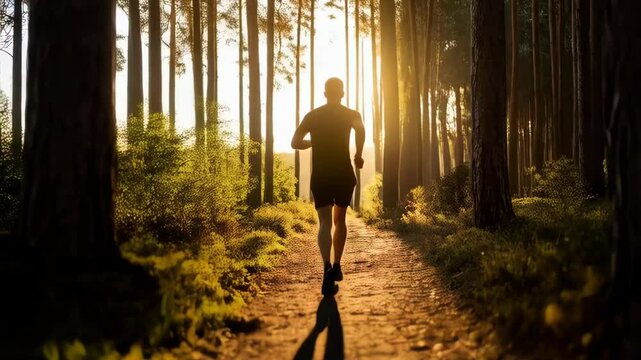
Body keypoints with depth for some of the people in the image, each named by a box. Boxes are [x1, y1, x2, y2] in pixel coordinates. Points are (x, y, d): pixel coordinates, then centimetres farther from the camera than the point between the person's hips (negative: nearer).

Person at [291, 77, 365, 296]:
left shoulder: (312, 116, 7)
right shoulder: (350, 114, 3)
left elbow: (295, 143, 1)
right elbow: (360, 130, -15)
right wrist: (358, 155, -1)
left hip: (320, 176, 0)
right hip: (344, 175, 0)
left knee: (325, 223, -4)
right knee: (339, 219, 19)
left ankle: (327, 268, -26)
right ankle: (336, 266, 16)